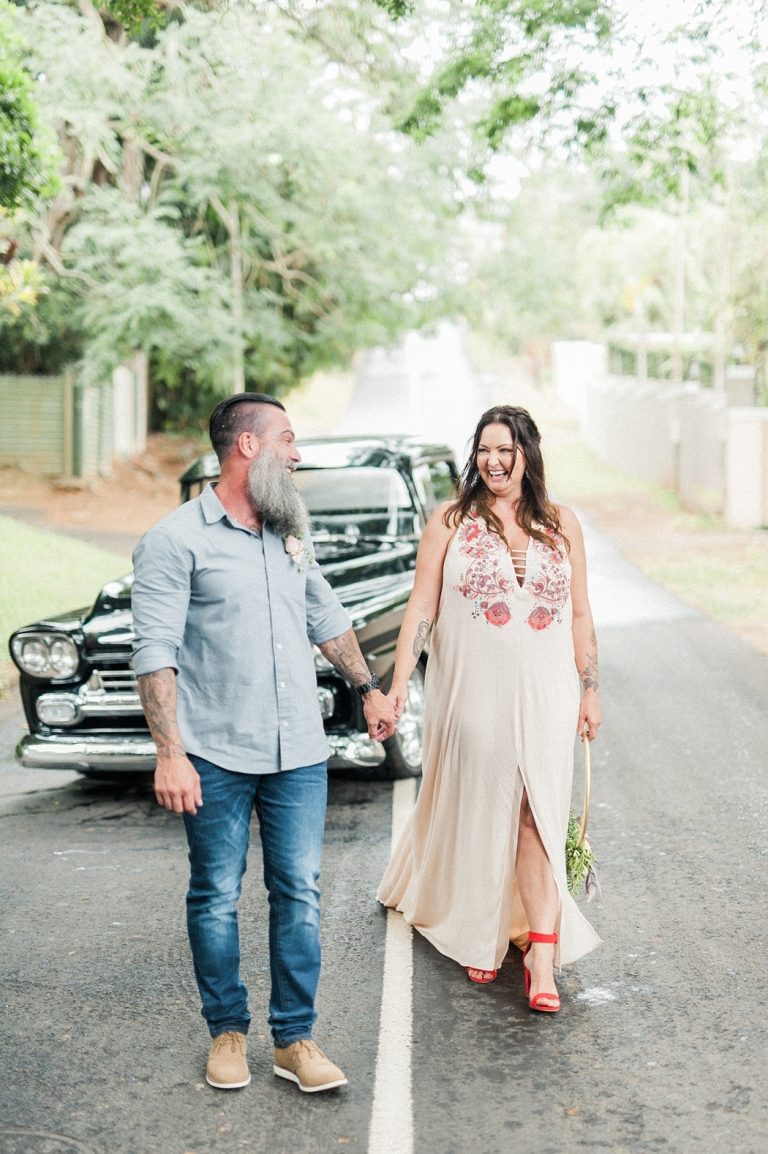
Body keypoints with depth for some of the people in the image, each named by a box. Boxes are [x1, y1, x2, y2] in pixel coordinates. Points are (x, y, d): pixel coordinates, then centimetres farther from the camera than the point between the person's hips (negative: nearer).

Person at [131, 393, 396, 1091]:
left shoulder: (290, 536, 14)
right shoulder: (177, 542, -7)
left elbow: (327, 619, 28)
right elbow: (155, 654, -12)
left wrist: (370, 688, 31)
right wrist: (170, 755, -19)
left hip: (299, 753, 5)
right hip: (217, 758, -5)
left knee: (299, 894, 3)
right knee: (216, 897, 5)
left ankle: (295, 1039, 12)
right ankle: (228, 1031, 20)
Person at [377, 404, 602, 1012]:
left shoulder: (561, 524, 7)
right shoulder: (451, 521, 1)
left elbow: (580, 615, 11)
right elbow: (421, 610, 0)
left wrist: (590, 690, 9)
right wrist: (398, 685, -7)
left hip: (542, 695, 1)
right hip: (470, 694, -1)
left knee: (537, 819, -6)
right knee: (474, 814, 8)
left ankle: (542, 962, -7)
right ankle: (477, 935, 28)